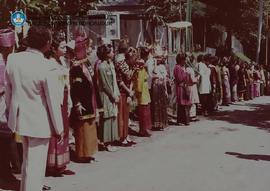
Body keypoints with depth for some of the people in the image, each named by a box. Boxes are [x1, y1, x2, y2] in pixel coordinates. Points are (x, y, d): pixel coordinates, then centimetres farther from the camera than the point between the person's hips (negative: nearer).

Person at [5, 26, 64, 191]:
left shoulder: (13, 58, -5)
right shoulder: (44, 66, -21)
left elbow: (8, 89, 5)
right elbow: (52, 100, -16)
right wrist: (59, 128, -6)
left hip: (19, 117, 7)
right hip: (39, 121, -7)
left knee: (28, 160, 27)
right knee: (36, 165, 7)